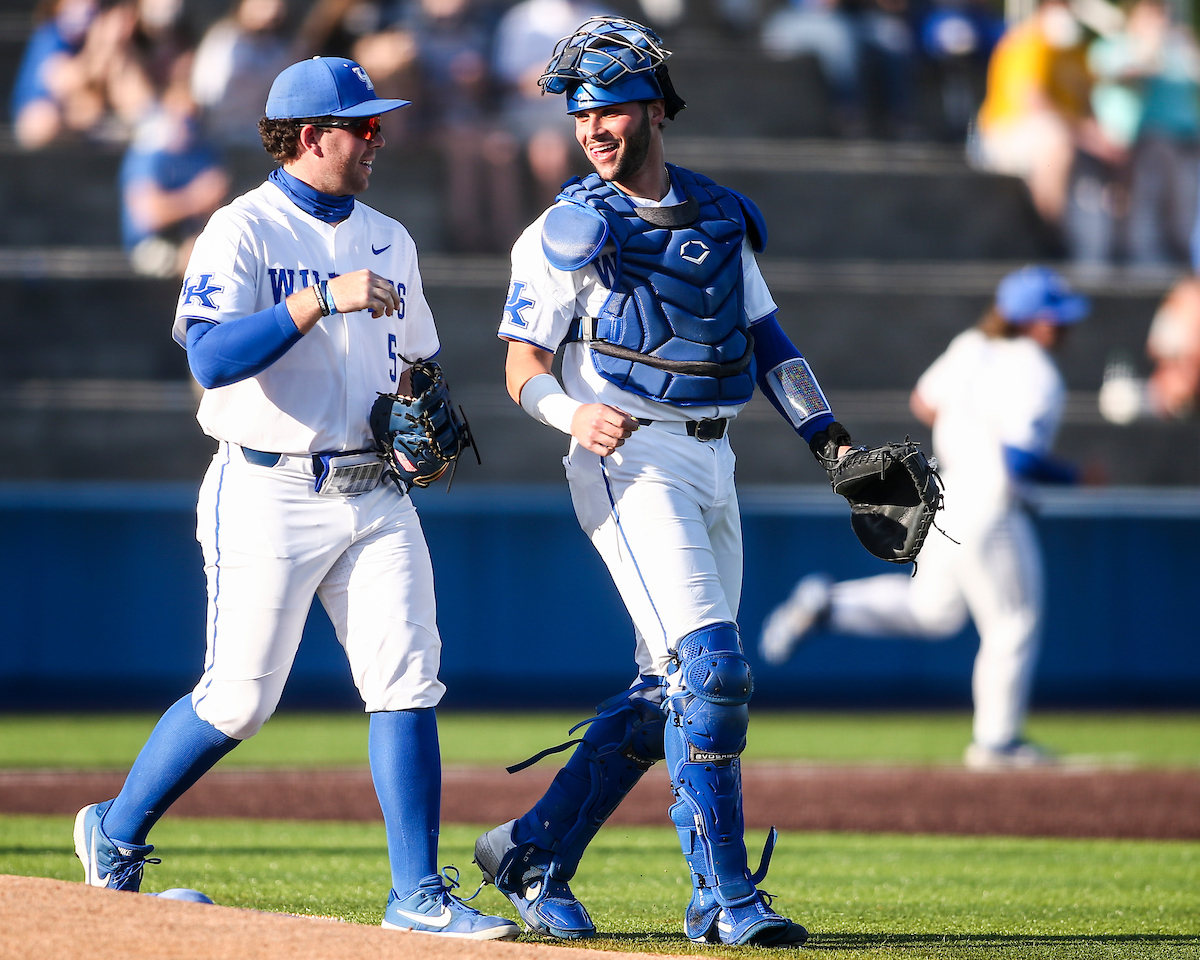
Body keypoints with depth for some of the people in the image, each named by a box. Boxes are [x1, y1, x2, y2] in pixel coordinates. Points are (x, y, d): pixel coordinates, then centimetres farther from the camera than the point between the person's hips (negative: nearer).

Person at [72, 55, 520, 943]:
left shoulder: (389, 242, 15)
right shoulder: (242, 231, -7)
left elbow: (414, 364, 24)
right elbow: (212, 358, -21)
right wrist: (322, 299, -30)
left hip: (374, 495, 6)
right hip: (271, 495, -6)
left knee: (408, 683, -6)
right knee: (239, 700, -2)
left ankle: (419, 894, -5)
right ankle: (115, 837, 20)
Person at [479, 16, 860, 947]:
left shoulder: (721, 215, 14)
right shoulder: (568, 230, -3)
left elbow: (765, 336, 16)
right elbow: (523, 368, -3)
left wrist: (832, 439, 7)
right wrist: (572, 413, -25)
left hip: (711, 463, 7)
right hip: (629, 461, -7)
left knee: (669, 689, 9)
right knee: (711, 669, -17)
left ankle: (532, 854, 19)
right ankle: (726, 897, -14)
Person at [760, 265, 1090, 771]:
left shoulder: (971, 346, 6)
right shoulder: (1037, 375, -19)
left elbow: (923, 402, 17)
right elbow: (1021, 460, -27)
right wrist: (1074, 475, -11)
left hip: (944, 496, 8)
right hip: (989, 512, -8)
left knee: (932, 609, 24)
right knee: (1013, 624, 7)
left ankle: (827, 604, 8)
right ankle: (996, 742, 16)